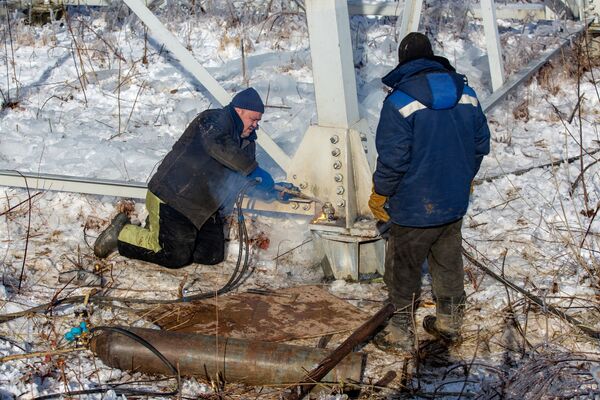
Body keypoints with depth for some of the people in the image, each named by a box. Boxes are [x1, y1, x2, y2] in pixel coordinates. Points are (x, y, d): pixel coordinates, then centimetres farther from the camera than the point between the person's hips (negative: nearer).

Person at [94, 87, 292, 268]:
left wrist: (274, 191, -1)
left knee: (213, 255, 0)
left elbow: (250, 181, 18)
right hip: (172, 197, -9)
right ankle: (122, 232, 10)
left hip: (204, 209, 9)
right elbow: (216, 144, -34)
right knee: (176, 257, -11)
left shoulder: (247, 142, 16)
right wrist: (252, 168, -34)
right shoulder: (216, 119, -12)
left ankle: (159, 230, 19)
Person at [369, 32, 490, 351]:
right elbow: (481, 143, 8)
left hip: (414, 207, -6)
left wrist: (379, 194, -6)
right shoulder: (465, 93, 0)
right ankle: (450, 324, 35)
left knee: (403, 269, 11)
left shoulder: (399, 101, -19)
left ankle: (402, 332, 23)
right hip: (454, 203, 6)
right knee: (448, 263, 21)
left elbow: (392, 157, -21)